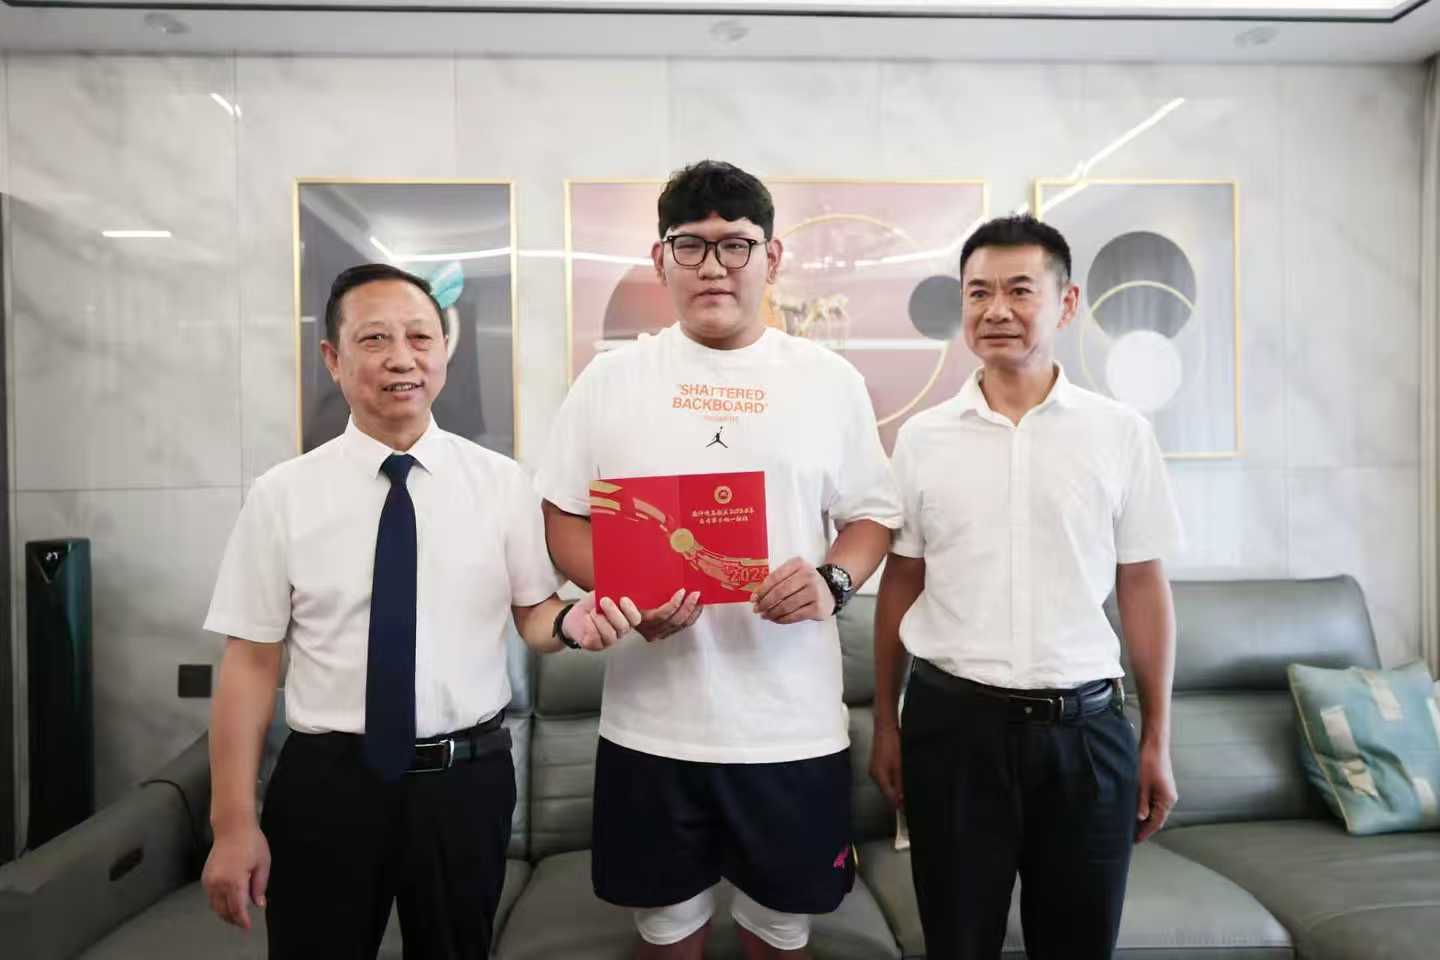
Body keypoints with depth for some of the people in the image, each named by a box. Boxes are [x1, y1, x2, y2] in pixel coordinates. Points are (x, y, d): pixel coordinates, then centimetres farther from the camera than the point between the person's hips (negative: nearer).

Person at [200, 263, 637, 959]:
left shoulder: (502, 483, -2)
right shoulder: (282, 495, -4)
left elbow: (531, 613, 5)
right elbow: (250, 663, -3)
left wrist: (569, 622, -19)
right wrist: (234, 824, -4)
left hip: (467, 780, 1)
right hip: (324, 784, -1)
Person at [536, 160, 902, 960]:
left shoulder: (829, 379, 2)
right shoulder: (611, 378, 1)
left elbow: (873, 514, 6)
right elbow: (563, 518, 4)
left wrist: (831, 581, -14)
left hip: (794, 722, 0)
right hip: (653, 721, 0)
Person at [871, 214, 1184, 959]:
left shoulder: (1121, 433, 0)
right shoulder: (921, 438, 0)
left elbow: (1143, 587, 4)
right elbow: (901, 584, 5)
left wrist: (1157, 739, 5)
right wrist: (885, 724, 6)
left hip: (1085, 726, 0)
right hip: (952, 722, 0)